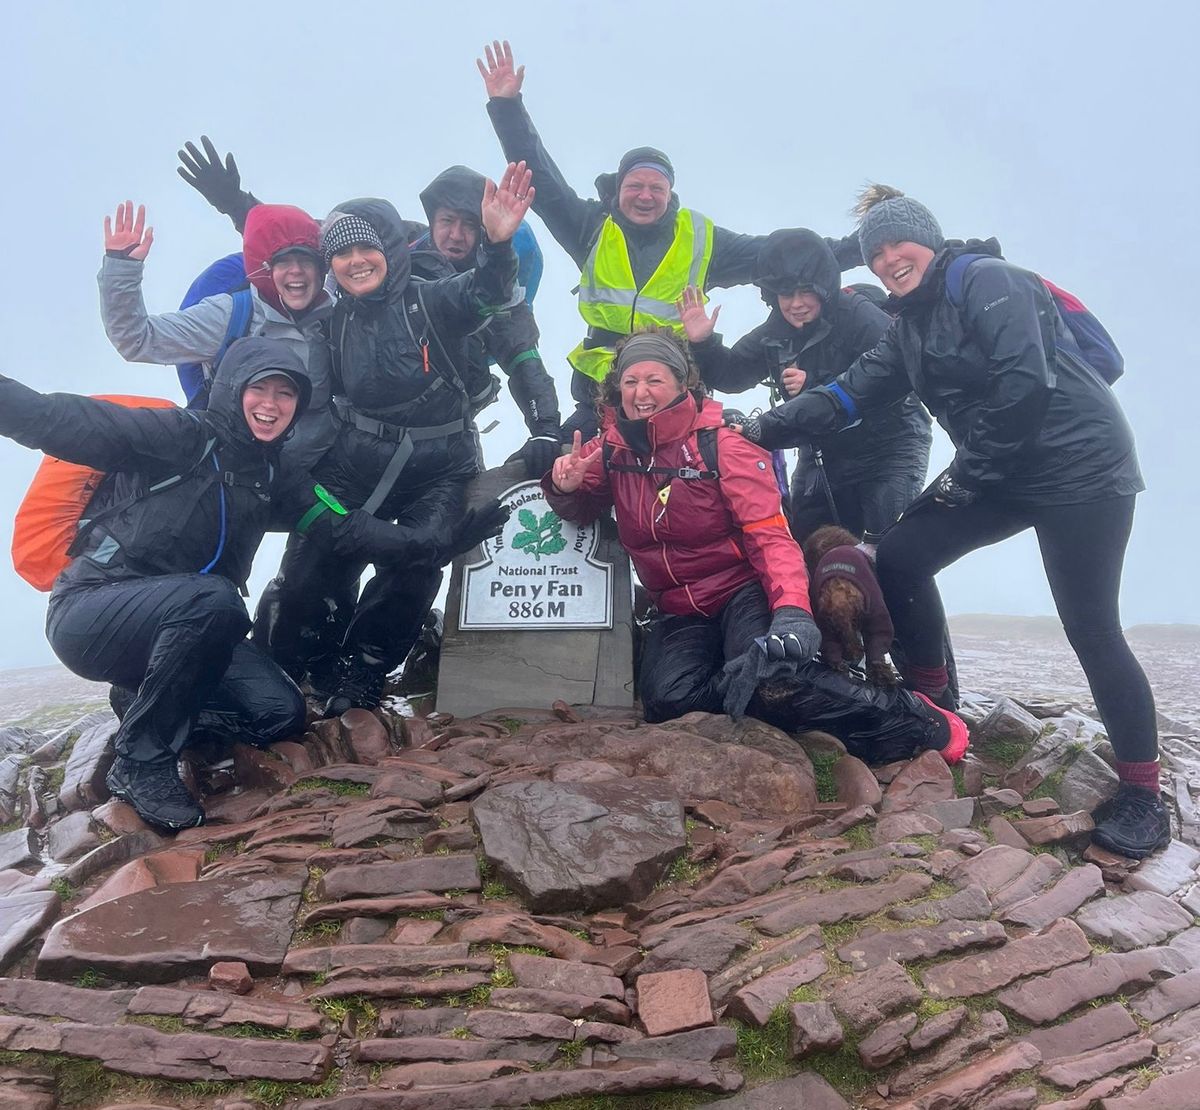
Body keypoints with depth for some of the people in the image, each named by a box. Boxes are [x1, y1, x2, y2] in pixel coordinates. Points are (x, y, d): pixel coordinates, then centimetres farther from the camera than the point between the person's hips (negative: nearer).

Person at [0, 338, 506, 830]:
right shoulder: (182, 436, -9)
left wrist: (435, 548, -10)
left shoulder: (273, 476, 9)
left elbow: (344, 529, 0)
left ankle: (147, 698, 14)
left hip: (180, 625, 6)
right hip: (88, 612, -5)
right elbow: (68, 422, -18)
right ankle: (142, 761, -17)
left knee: (280, 714, -10)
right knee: (215, 598, -35)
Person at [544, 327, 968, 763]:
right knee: (667, 698, -27)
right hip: (678, 609, 4)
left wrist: (791, 609, -34)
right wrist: (566, 485, -11)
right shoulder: (611, 449, 0)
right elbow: (580, 507, 14)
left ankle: (912, 720, -14)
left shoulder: (721, 444, -12)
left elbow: (768, 535, -17)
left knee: (769, 681, -33)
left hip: (742, 589, -3)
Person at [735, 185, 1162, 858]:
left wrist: (969, 473, -15)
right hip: (1004, 473, 8)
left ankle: (1143, 799, 11)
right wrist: (767, 429, 0)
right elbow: (849, 394, 9)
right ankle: (932, 703, 13)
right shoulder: (912, 327, 13)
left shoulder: (984, 279, -12)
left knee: (1091, 631, -6)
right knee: (899, 558, -4)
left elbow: (1026, 383, -22)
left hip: (1081, 467, -8)